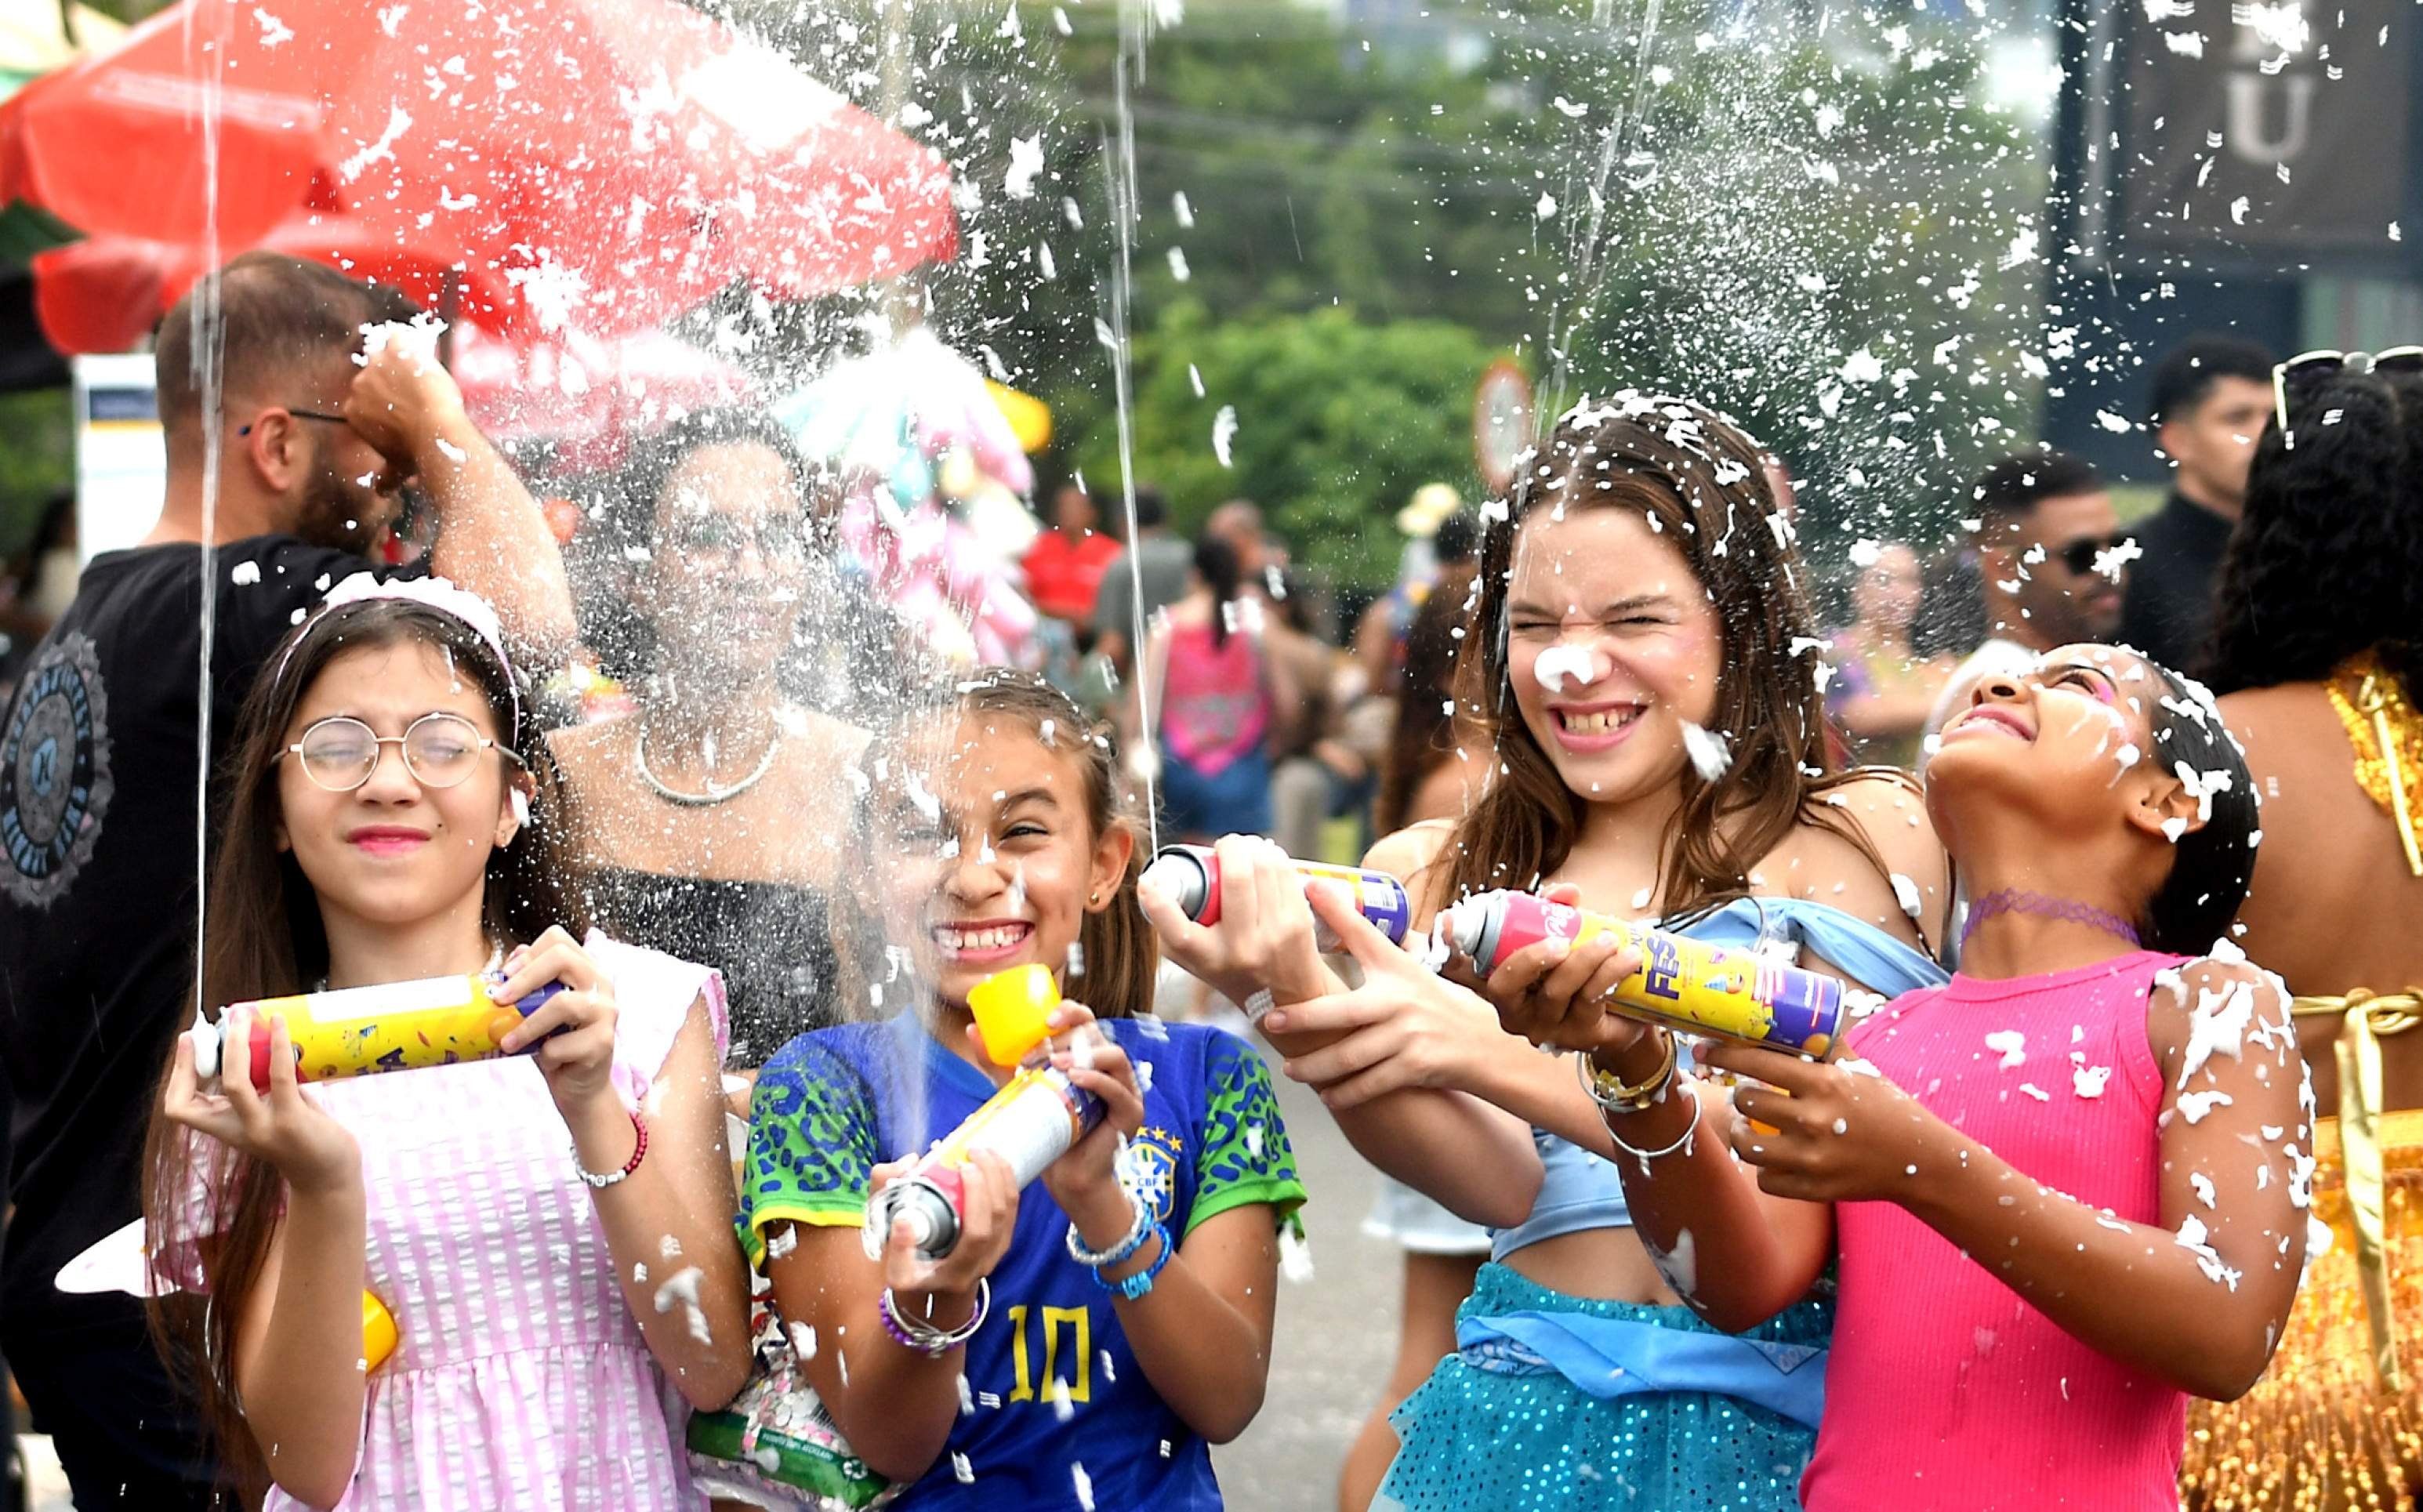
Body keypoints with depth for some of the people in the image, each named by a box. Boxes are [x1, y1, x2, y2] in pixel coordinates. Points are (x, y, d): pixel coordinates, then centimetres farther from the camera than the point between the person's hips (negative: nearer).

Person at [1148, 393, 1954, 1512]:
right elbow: (1503, 1185, -6)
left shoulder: (1868, 835, 0)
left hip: (1782, 1422, -2)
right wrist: (1301, 1011, -23)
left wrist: (1490, 1052, -22)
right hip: (1527, 1408, 2)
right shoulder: (1430, 875, 7)